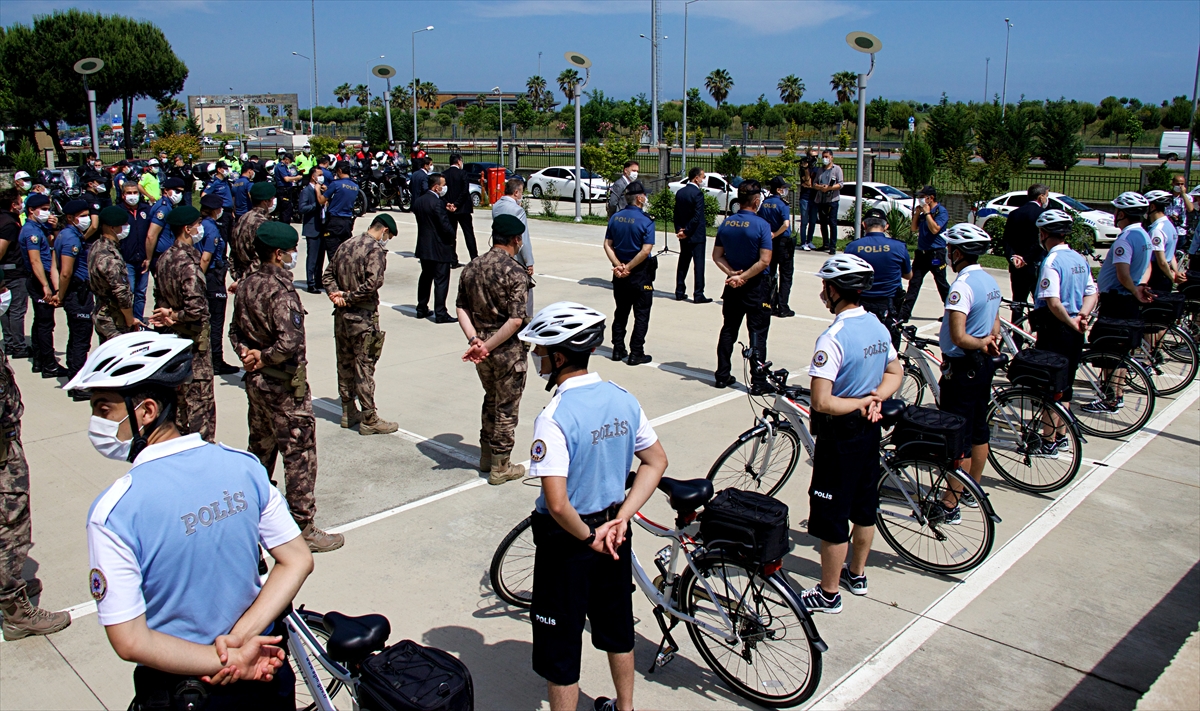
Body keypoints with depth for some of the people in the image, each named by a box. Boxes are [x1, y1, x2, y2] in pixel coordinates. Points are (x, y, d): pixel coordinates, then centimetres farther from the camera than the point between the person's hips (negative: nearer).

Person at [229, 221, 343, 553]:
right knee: (300, 456, 0)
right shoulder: (281, 291, -22)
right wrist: (263, 359, -16)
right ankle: (304, 528, 7)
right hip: (284, 387, -9)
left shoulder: (246, 284, 5)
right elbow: (290, 342, -32)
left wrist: (247, 353, -2)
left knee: (260, 448, 23)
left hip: (255, 381, 9)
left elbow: (235, 330, 13)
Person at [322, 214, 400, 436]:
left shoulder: (345, 245, 11)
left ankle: (348, 412, 26)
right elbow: (373, 282, -24)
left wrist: (336, 293, -4)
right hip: (363, 317, -7)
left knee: (345, 364, 15)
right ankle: (369, 419, 7)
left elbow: (328, 274, 10)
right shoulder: (376, 249, -13)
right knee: (364, 367, -1)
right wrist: (349, 297, -14)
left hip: (341, 316, 8)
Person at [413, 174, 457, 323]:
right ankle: (440, 314, 1)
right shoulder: (437, 203, -20)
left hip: (423, 247, 8)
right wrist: (451, 239, -3)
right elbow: (446, 226, -22)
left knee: (425, 277, 18)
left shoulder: (418, 201, 6)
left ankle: (422, 309, 25)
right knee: (441, 280, -2)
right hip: (439, 249, -8)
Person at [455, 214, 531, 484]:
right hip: (508, 351, -6)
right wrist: (487, 347, -19)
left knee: (491, 399, 25)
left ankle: (486, 455, 37)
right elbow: (516, 320, -24)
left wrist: (475, 340, -8)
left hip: (483, 351, 6)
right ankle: (500, 467, 19)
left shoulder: (472, 267, 3)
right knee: (507, 409, 8)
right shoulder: (515, 272, -18)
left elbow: (461, 307, 1)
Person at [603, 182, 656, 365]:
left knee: (621, 312, 17)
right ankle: (636, 354, 5)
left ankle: (618, 350, 20)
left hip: (620, 274, 6)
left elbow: (608, 245, -1)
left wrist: (619, 265, -7)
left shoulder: (615, 218, 2)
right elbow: (646, 250, -22)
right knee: (641, 315, 4)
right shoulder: (646, 221, -16)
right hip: (640, 275, -6)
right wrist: (628, 267, -15)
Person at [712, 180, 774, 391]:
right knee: (757, 333, 1)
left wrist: (733, 274, -7)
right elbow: (764, 261, -20)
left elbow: (717, 255, 3)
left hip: (733, 285, 5)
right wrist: (743, 277, -15)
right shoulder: (761, 225, -16)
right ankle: (758, 381, 2)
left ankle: (722, 376, 20)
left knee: (728, 330, 15)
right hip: (756, 286, -5)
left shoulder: (726, 224, 0)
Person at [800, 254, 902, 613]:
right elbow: (895, 373, 15)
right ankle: (857, 574, 38)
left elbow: (822, 402, -28)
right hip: (871, 431, 8)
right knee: (864, 505, 21)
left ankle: (828, 593, 17)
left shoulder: (833, 338, -25)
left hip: (840, 436, -8)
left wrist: (861, 403, -14)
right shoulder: (879, 327, 1)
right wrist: (874, 400, -1)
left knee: (832, 517, 4)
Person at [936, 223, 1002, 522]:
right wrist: (991, 341, -1)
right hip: (984, 365, 9)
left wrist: (983, 343, -12)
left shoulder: (962, 285, -22)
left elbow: (959, 337, -27)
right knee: (979, 430, 17)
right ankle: (972, 491, 31)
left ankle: (950, 504, 3)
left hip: (962, 368, -9)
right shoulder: (990, 281, 8)